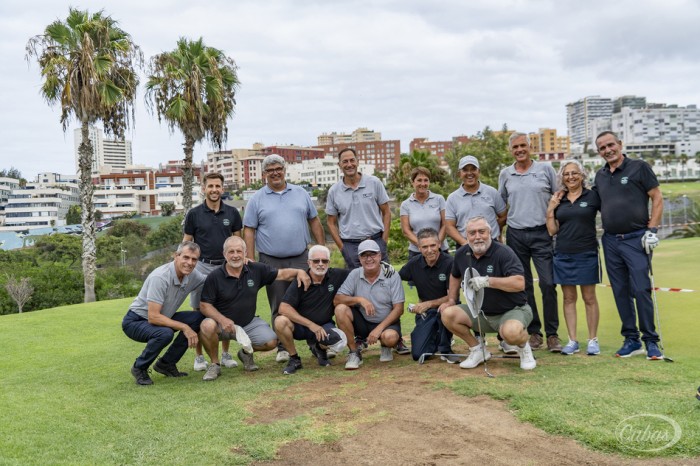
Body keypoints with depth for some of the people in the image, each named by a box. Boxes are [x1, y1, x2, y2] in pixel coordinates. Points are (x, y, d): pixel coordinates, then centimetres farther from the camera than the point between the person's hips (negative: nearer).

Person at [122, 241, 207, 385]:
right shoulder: (160, 277, -30)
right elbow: (153, 317, -32)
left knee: (198, 318, -10)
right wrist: (184, 327, -30)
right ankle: (139, 368, -6)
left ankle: (166, 363, 3)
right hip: (135, 322, -7)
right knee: (165, 334, -36)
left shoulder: (192, 276, -9)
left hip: (162, 318, 7)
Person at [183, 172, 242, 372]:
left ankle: (225, 354, 18)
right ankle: (199, 356, 13)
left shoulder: (232, 213, 4)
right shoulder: (194, 214, -1)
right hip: (202, 267, -1)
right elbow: (186, 243, 3)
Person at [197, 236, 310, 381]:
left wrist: (299, 272, -17)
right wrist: (222, 319, -28)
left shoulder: (256, 270, -3)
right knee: (207, 326, -35)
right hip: (222, 323, -3)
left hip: (249, 322, 3)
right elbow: (205, 305, -12)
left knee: (271, 341, -17)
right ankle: (214, 364, -6)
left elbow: (281, 274, 3)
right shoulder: (214, 277, -12)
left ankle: (246, 352, 19)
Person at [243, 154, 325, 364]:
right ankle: (283, 348, 15)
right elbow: (249, 231, 2)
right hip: (271, 261, -1)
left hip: (300, 258, 1)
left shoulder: (301, 193, 9)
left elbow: (314, 222, 13)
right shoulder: (257, 199, 4)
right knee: (278, 306, 5)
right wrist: (251, 261, -5)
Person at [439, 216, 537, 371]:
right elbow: (455, 276, 22)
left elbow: (519, 283, -32)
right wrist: (451, 300, 17)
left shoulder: (503, 252, -20)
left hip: (512, 310, -6)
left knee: (511, 332, -39)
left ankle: (524, 346, 2)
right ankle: (477, 349, 7)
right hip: (481, 312, 6)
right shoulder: (461, 254, -1)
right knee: (448, 314, -15)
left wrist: (487, 281, -38)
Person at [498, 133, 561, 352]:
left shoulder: (545, 169, 2)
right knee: (523, 286, 6)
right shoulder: (505, 174, 8)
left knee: (548, 283, -7)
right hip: (515, 235, 2)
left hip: (541, 233, -2)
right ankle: (533, 331, 16)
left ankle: (552, 333, 4)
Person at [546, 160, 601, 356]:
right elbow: (552, 230, 8)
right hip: (563, 255, 3)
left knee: (589, 297, 2)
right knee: (569, 297, 6)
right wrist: (550, 209, 0)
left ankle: (593, 340, 12)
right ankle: (572, 340, 13)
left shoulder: (592, 196, 0)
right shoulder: (558, 200, 10)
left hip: (587, 254, -3)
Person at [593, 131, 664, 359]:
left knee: (641, 290, -8)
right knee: (621, 292, 7)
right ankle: (631, 340, 16)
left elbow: (657, 199, -4)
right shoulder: (600, 175, 13)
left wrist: (651, 230, -11)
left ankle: (651, 341, 4)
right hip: (610, 241, 5)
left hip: (635, 239, -5)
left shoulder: (639, 167, -3)